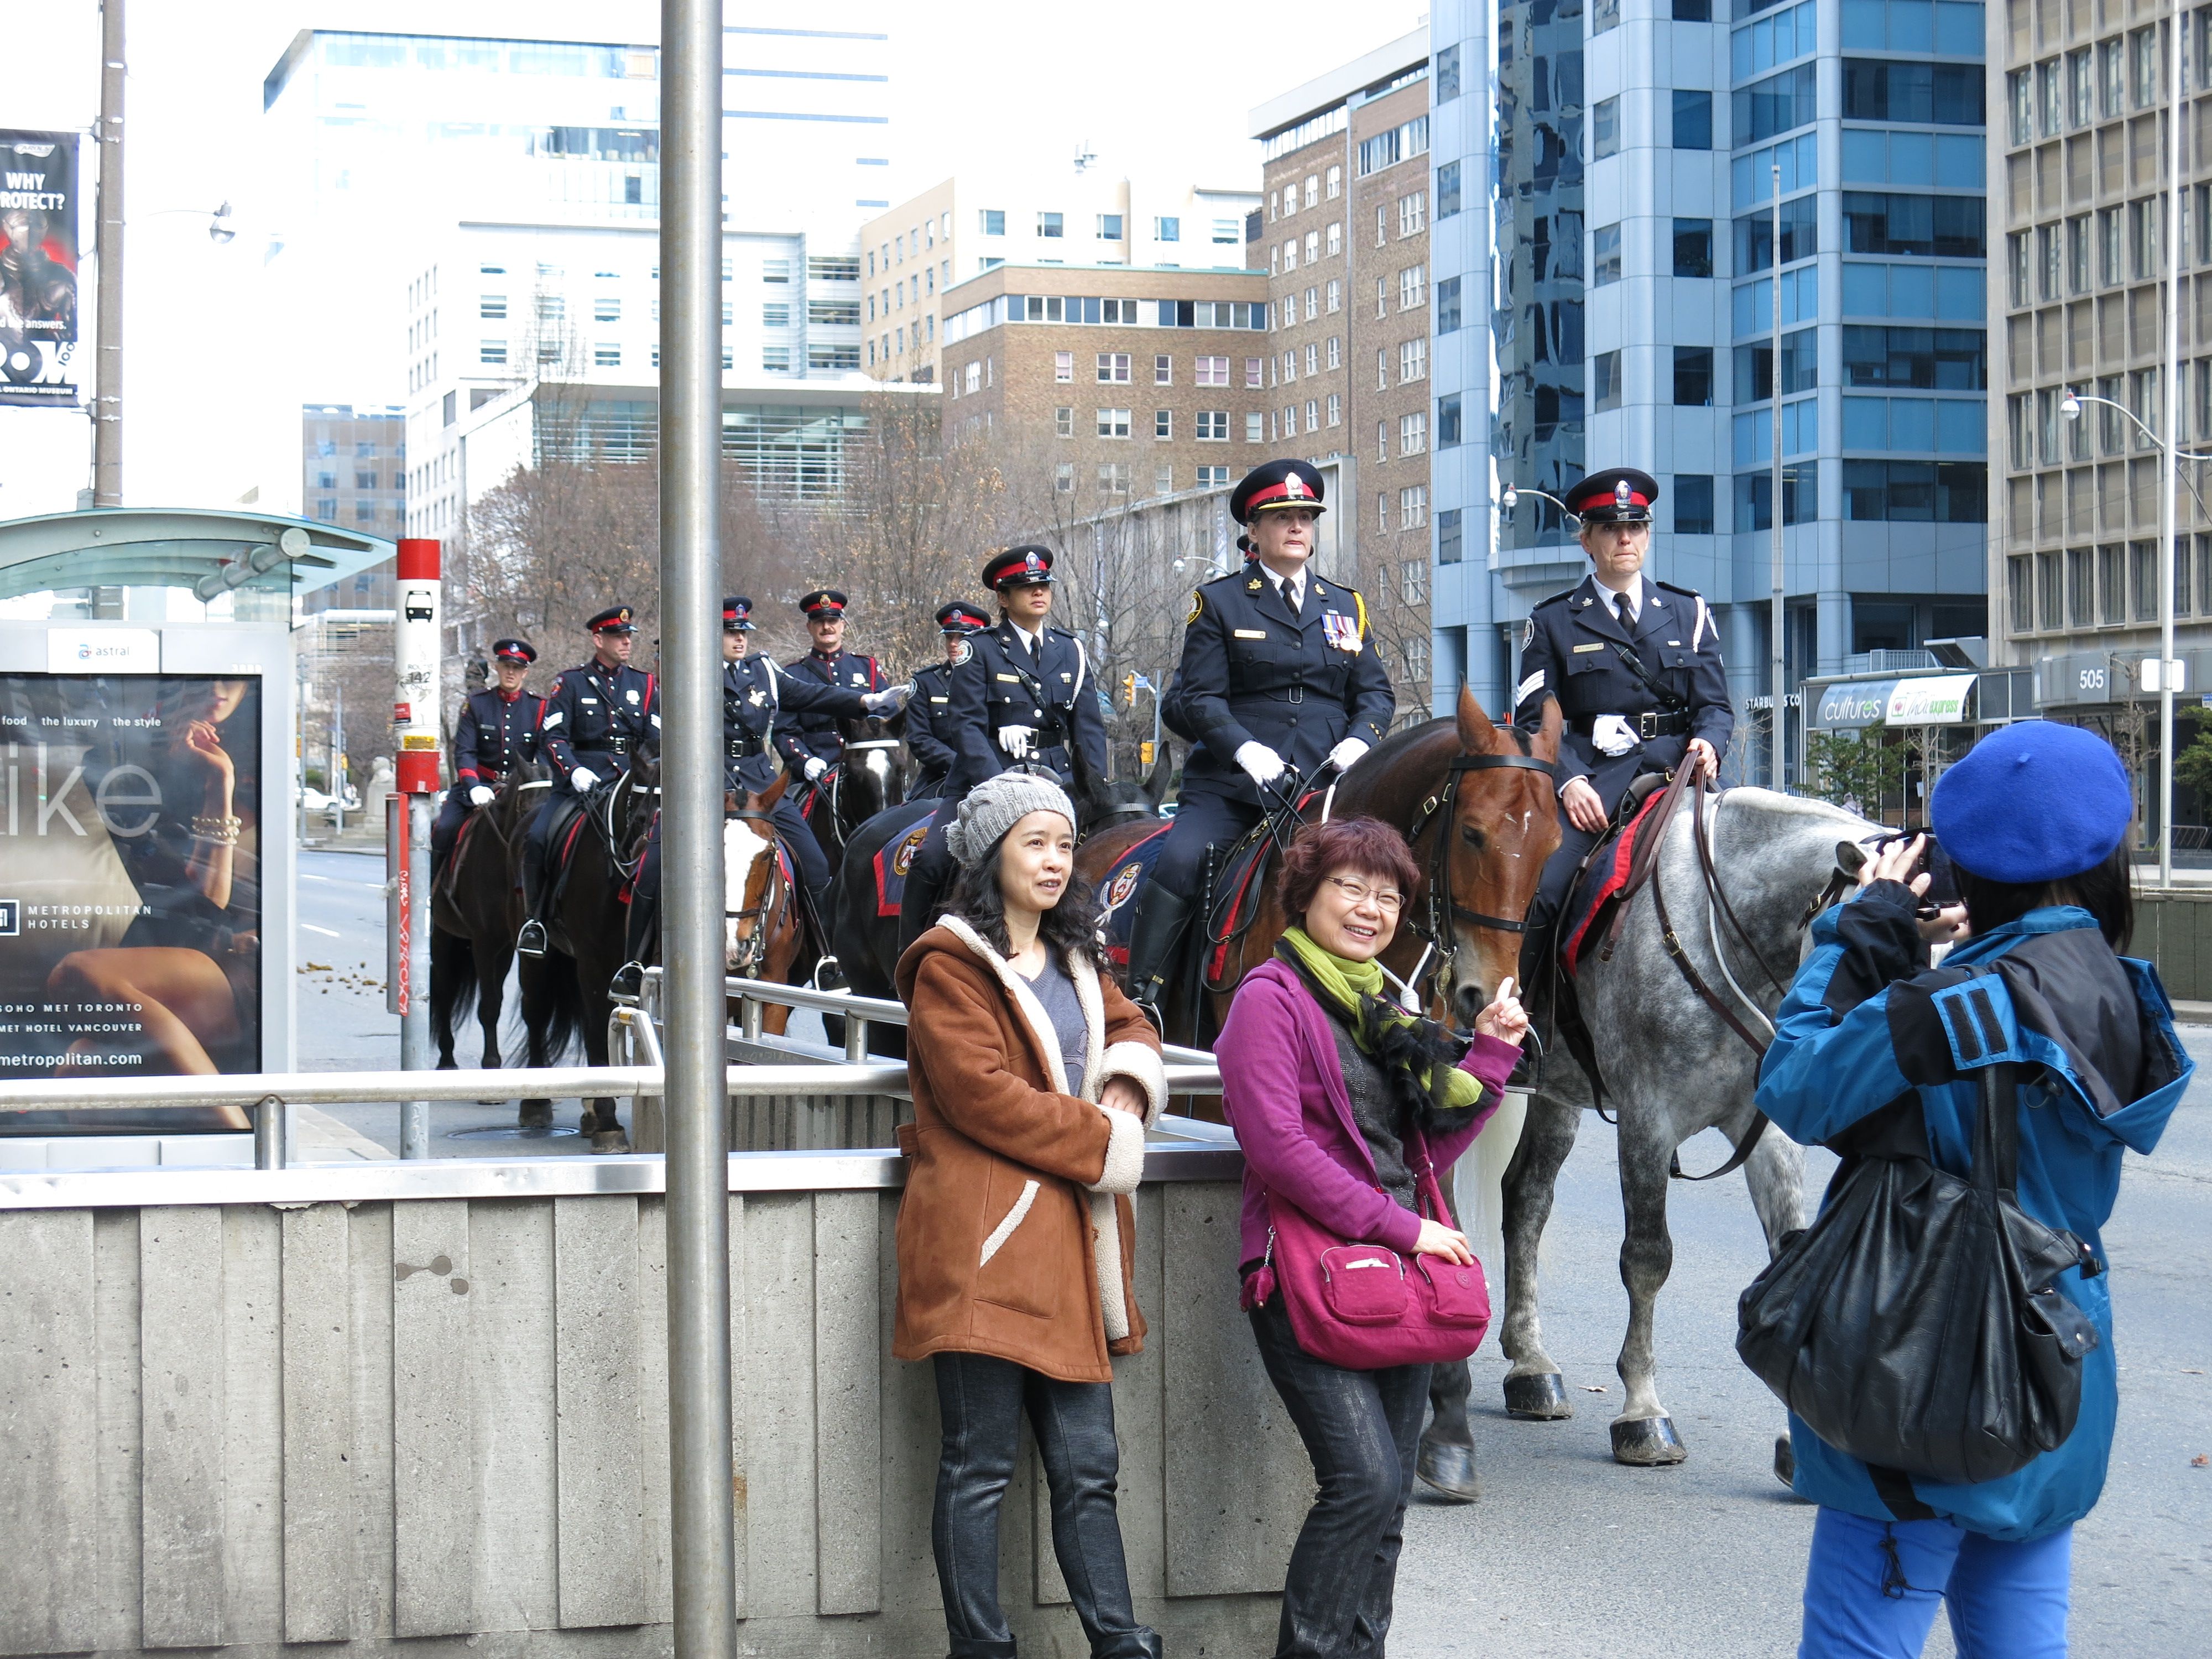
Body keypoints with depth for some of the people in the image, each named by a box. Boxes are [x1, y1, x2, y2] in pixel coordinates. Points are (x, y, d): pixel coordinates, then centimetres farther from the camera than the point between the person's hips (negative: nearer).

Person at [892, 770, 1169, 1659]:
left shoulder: (1075, 960, 21)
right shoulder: (951, 966, -5)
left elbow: (1130, 1027, 26)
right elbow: (979, 1092, -14)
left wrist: (1129, 1083, 2)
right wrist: (1101, 1140, -11)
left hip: (1073, 1243, 7)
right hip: (983, 1243, -7)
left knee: (1088, 1465, 8)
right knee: (980, 1466, -3)